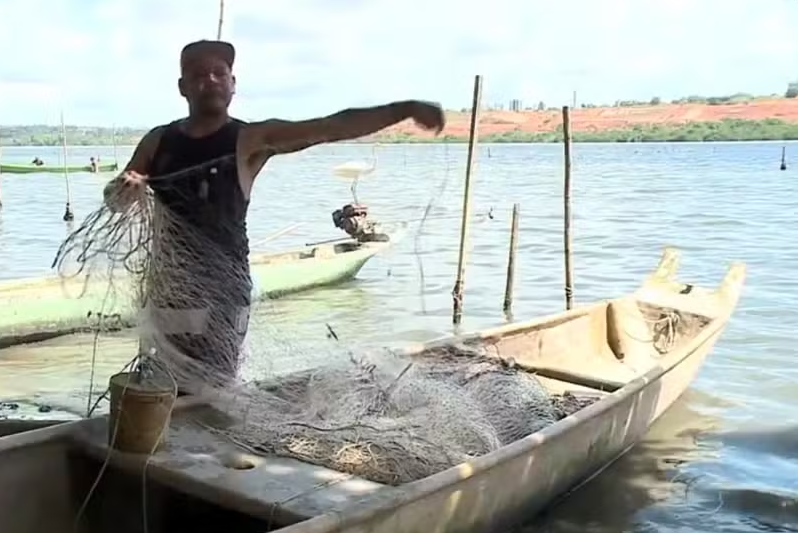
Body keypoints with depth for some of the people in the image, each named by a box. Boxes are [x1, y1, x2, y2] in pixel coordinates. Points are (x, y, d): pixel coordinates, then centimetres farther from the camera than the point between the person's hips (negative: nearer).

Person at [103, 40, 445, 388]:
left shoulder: (251, 140, -4)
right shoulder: (158, 141, 9)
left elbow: (333, 127, -12)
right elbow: (115, 200, 14)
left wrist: (405, 109, -19)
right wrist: (125, 189, -12)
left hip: (222, 289, -4)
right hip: (169, 285, 4)